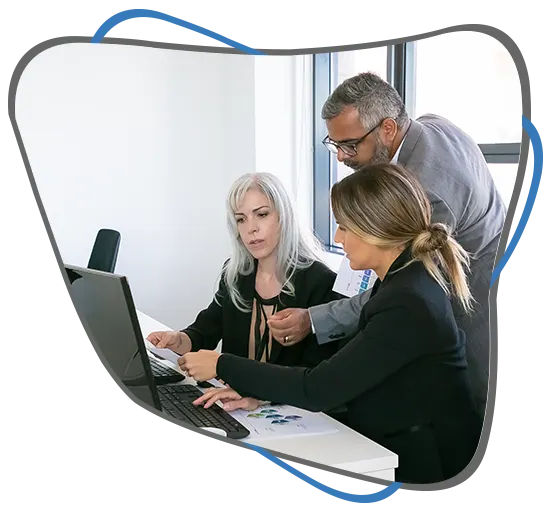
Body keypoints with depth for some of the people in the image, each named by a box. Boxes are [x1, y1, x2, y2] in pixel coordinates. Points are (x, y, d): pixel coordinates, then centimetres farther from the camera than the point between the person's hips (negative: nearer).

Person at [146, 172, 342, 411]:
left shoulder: (320, 282, -11)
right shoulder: (234, 273, 8)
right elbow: (205, 331, 12)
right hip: (235, 405, 6)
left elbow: (316, 376, -17)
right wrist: (178, 341, -11)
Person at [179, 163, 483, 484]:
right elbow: (335, 372, 6)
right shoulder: (404, 279, 5)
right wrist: (255, 391, -5)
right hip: (389, 446, 8)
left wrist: (223, 366, -13)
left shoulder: (407, 304, -25)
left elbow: (319, 389, -22)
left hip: (423, 467, -8)